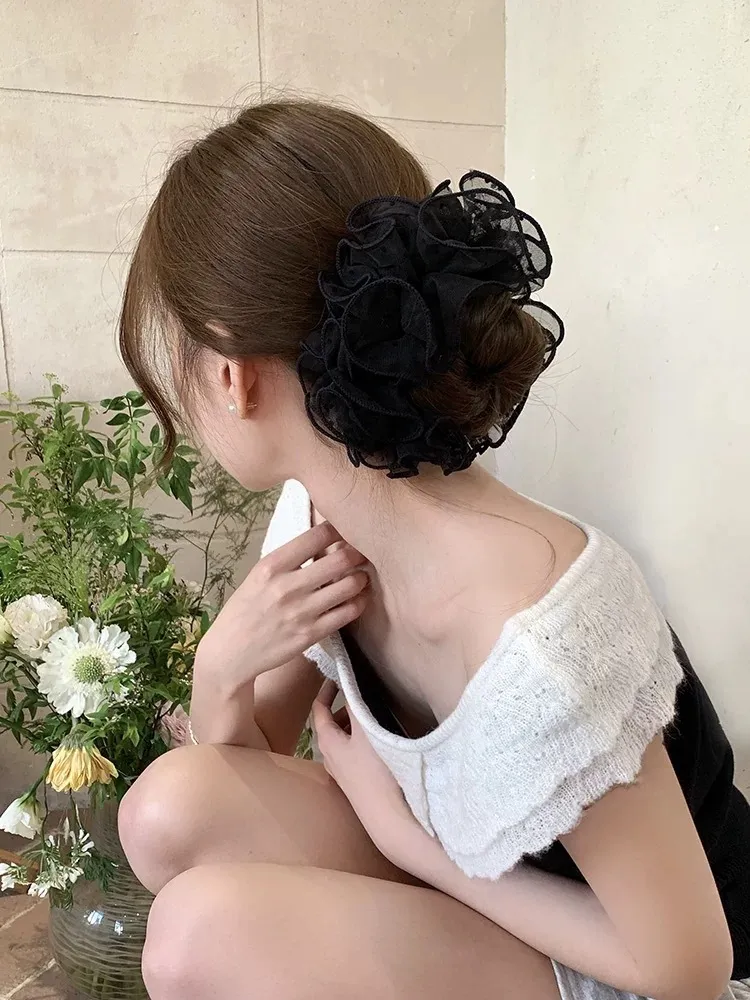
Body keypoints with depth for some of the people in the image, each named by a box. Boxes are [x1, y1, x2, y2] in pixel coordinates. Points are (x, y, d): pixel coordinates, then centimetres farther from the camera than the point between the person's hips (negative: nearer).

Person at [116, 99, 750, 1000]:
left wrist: (399, 827, -18)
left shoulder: (533, 640, -37)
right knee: (177, 808, -12)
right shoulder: (325, 513, -13)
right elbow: (245, 764, -1)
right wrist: (221, 670, -23)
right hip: (462, 870, 6)